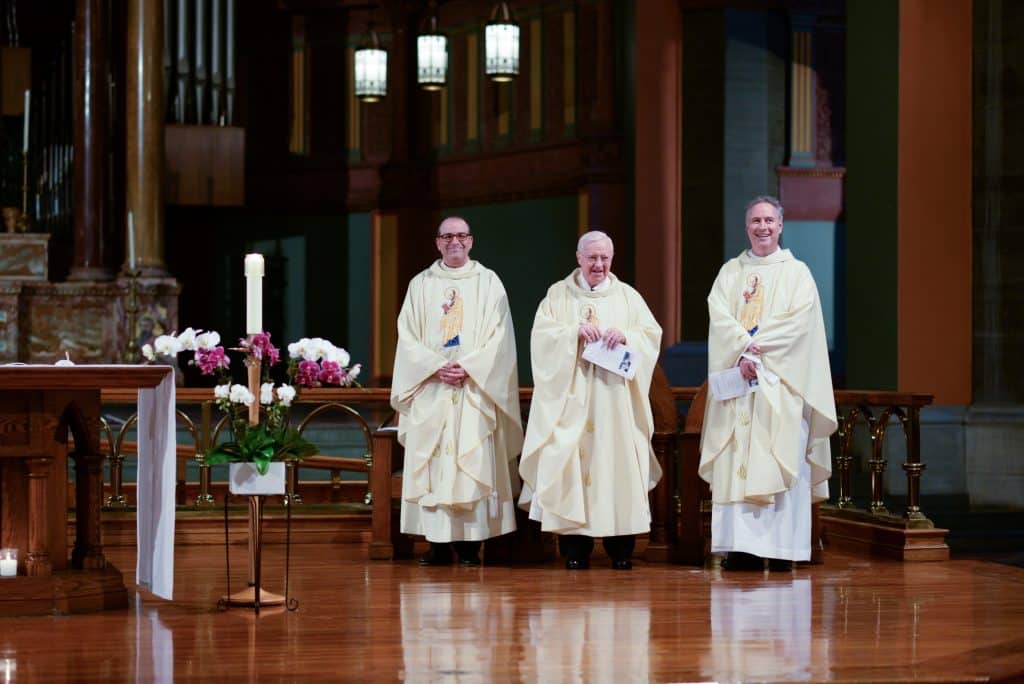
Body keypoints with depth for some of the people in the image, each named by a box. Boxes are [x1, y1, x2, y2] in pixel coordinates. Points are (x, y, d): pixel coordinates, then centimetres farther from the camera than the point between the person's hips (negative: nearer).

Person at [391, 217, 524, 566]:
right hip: (431, 389, 2)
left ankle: (470, 543, -3)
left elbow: (498, 337, -1)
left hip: (474, 389, -2)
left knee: (474, 459, -5)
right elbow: (408, 336, 5)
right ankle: (438, 542, 0)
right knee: (431, 462, -3)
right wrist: (437, 366, -10)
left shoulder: (489, 282, 7)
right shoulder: (421, 284, 11)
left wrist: (468, 367, -13)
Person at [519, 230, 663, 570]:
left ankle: (621, 547, -1)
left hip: (615, 398, 1)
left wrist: (626, 335, -14)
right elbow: (541, 334, -1)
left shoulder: (627, 296, 13)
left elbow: (652, 334, 6)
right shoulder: (558, 294, 10)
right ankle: (575, 547, -4)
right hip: (572, 396, -1)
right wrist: (575, 331, -16)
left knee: (617, 460, -5)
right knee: (571, 462, -7)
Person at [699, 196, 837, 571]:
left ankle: (780, 548, -6)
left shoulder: (797, 273, 5)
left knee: (779, 462, -6)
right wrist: (743, 351, -18)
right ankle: (741, 546, -2)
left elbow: (798, 323, -7)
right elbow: (720, 318, -1)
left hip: (780, 384, -2)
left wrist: (754, 348, -15)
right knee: (736, 463, -3)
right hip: (736, 377, 2)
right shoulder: (730, 272, 13)